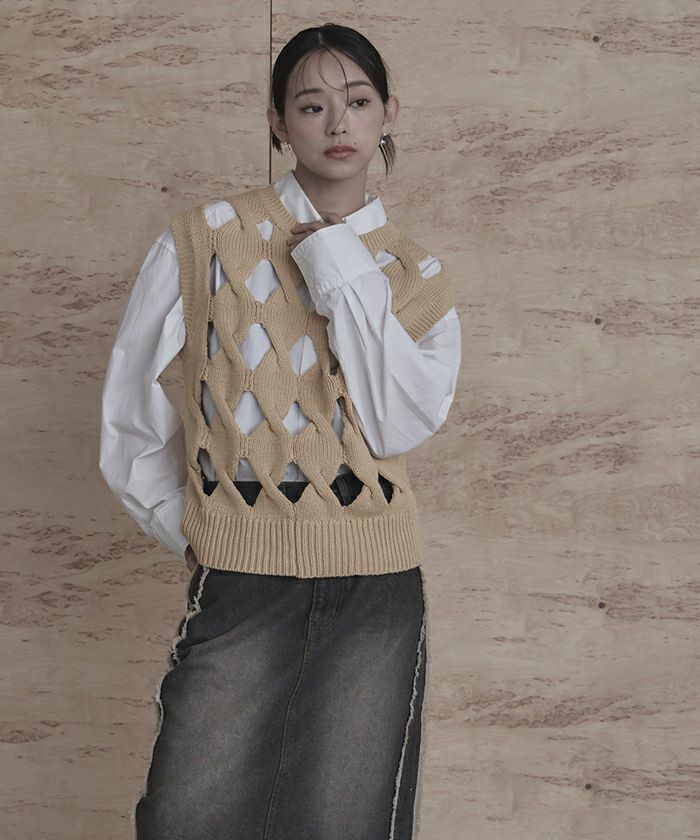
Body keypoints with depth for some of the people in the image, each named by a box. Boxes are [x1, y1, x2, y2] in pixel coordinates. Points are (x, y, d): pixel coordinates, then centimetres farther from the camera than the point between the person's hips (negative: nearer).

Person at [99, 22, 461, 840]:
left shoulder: (416, 274, 6)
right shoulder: (208, 236, 0)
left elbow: (401, 424, -9)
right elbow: (131, 390, 6)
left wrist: (343, 275, -10)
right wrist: (181, 522, 6)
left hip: (375, 588, 2)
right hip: (239, 580, -2)